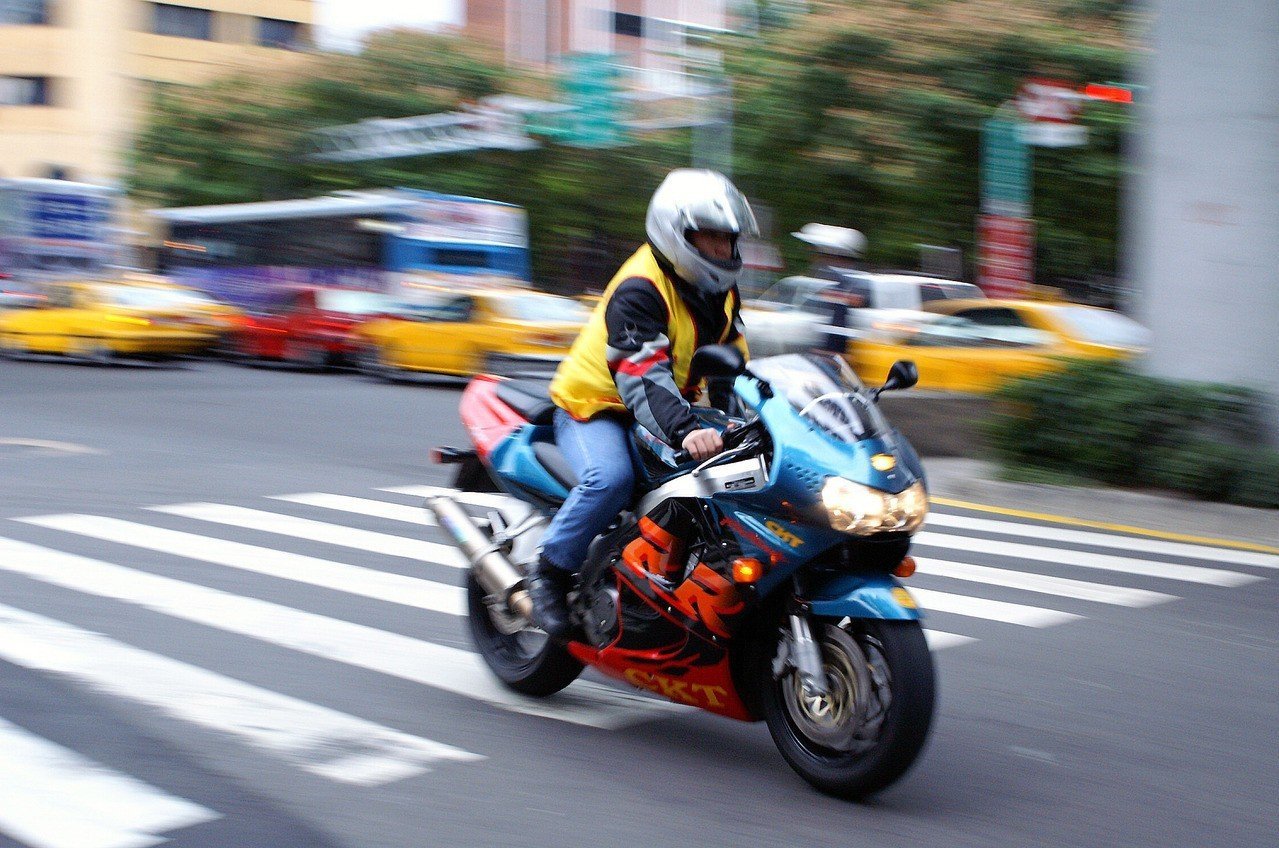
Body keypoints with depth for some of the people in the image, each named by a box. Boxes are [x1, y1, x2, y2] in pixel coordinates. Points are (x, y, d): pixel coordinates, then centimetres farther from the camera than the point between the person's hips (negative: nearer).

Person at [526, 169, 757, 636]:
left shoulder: (720, 290, 5)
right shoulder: (640, 289, -24)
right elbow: (643, 376, -38)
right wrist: (684, 431, -53)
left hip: (673, 406, 8)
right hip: (596, 404, -8)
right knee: (610, 478, -37)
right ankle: (549, 572, -18)